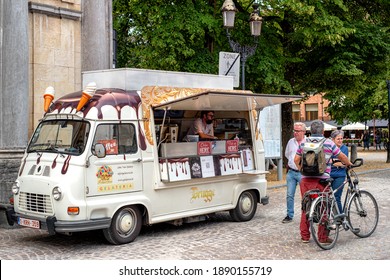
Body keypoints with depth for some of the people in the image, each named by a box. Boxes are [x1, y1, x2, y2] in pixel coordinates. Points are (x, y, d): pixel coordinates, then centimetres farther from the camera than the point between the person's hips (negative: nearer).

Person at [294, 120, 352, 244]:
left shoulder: (304, 143, 8)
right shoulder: (328, 143, -1)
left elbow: (296, 159, 12)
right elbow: (342, 157, 8)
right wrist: (349, 164, 27)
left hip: (306, 179, 3)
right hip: (322, 179, -3)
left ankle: (304, 236, 16)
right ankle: (323, 237, 9)